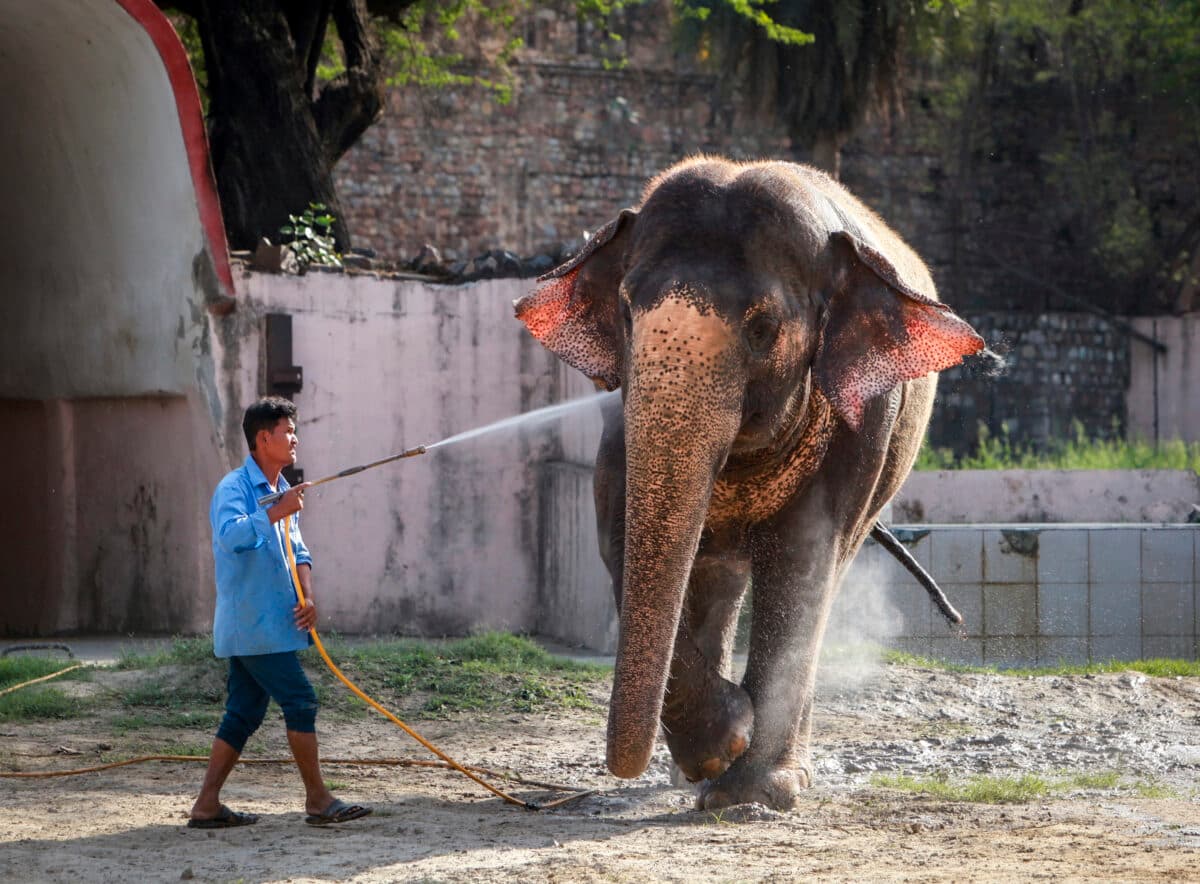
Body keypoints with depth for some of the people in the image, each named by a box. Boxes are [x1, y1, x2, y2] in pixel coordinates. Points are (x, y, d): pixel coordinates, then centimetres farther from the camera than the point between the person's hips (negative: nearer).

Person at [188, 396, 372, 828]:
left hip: (269, 623, 9)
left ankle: (207, 805, 11)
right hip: (253, 623, -9)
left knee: (244, 712, 8)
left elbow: (297, 551, 18)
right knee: (300, 700, -9)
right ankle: (318, 800, -3)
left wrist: (307, 597, 2)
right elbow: (231, 534, -32)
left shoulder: (281, 491, 18)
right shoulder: (235, 488, -12)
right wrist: (278, 512, -30)